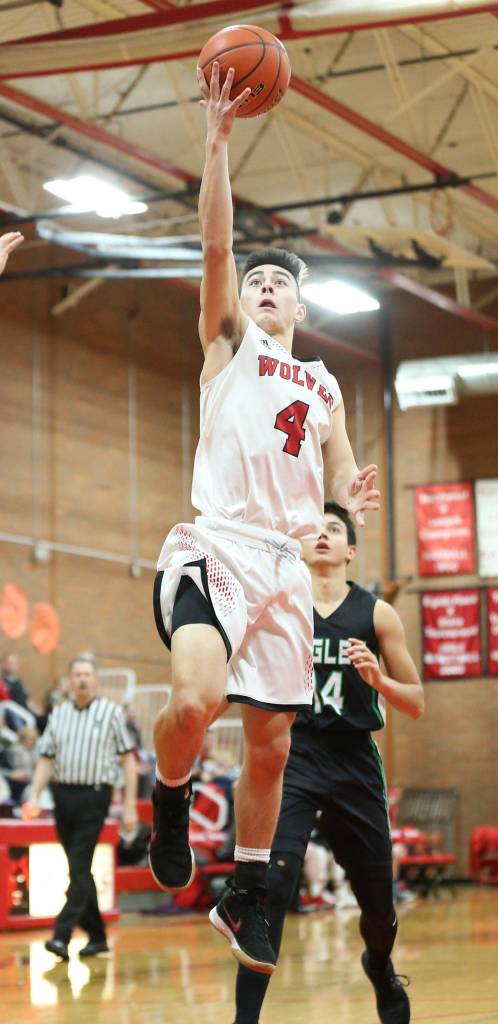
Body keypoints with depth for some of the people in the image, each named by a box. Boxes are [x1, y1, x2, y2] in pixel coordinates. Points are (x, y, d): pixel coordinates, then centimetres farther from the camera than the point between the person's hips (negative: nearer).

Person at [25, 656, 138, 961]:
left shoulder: (111, 712, 0)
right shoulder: (58, 714, 12)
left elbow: (128, 759, 0)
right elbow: (47, 759, 13)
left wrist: (130, 806, -4)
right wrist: (35, 796, -1)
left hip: (94, 795, -5)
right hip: (63, 795, 5)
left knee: (79, 868, -11)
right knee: (80, 870, 10)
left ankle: (62, 936, -14)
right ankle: (97, 936, 19)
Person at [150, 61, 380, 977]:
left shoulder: (323, 386, 23)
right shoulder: (227, 340, 10)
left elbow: (339, 475, 22)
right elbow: (215, 241, -5)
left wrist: (354, 495, -3)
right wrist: (218, 136, -13)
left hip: (288, 565, 5)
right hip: (216, 547, -5)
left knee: (271, 746, 7)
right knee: (197, 697, -29)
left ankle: (246, 898, 23)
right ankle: (169, 799, 4)